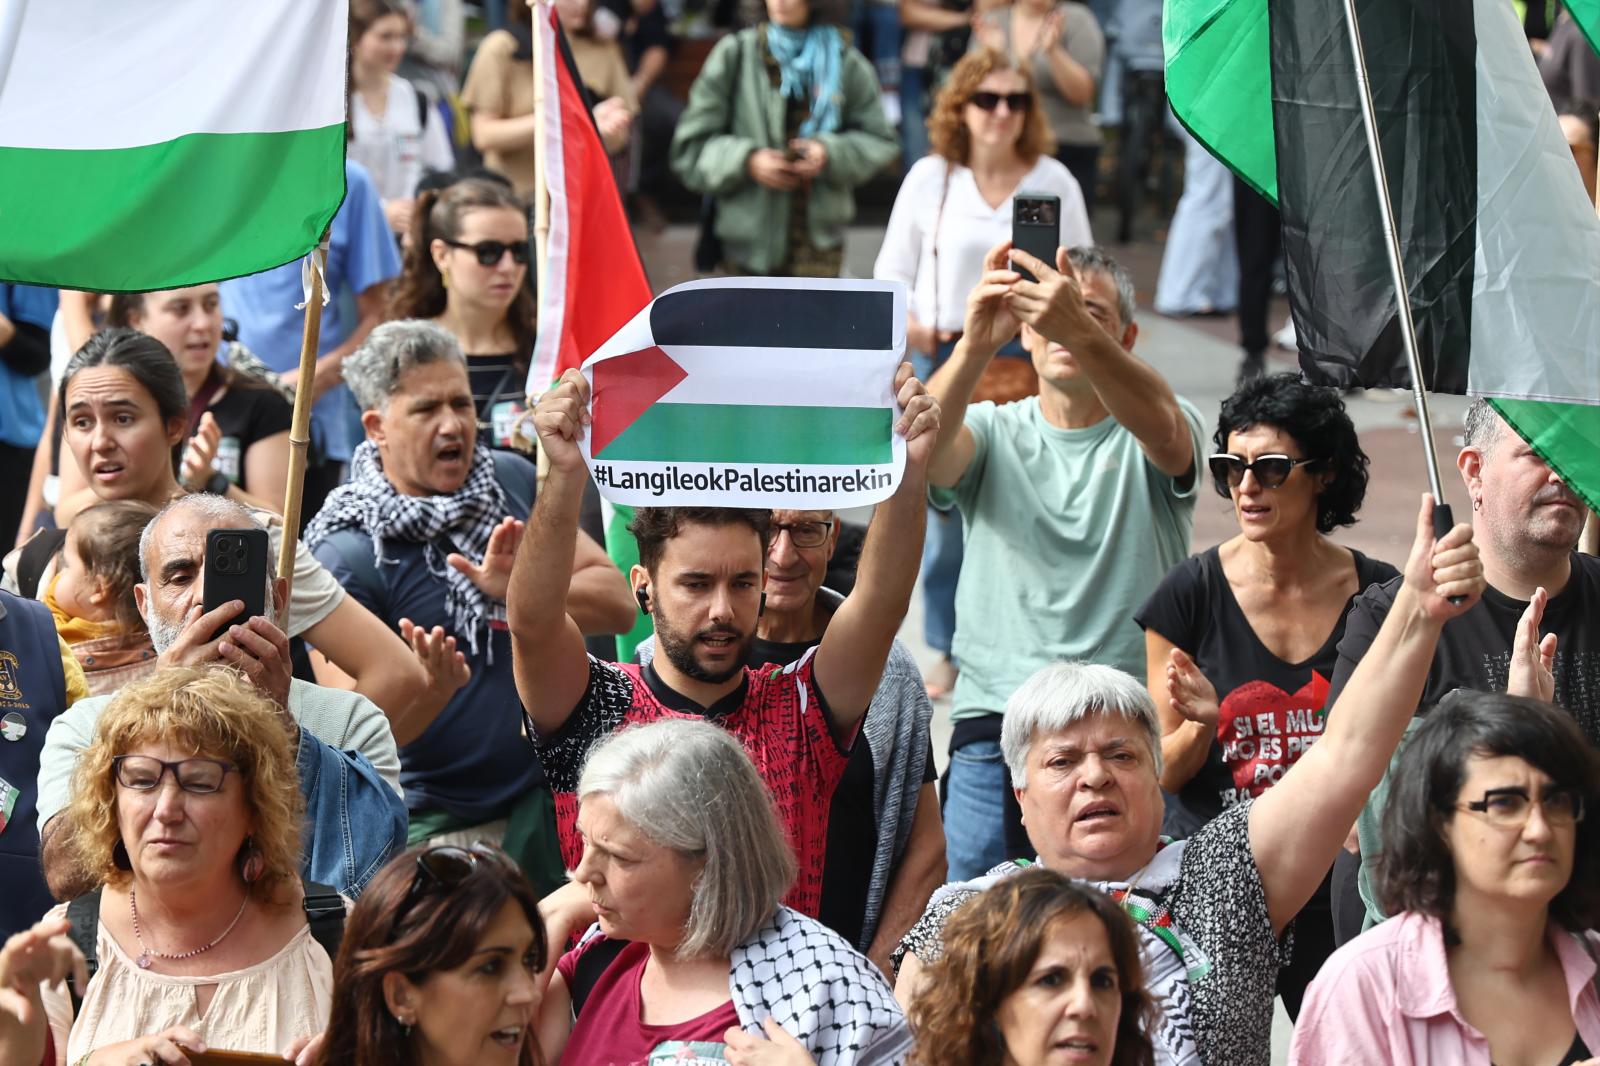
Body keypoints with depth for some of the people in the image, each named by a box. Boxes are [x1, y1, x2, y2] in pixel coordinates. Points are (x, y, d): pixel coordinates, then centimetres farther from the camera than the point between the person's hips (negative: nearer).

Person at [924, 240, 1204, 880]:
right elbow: (921, 447, -11)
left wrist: (1079, 328, -37)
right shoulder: (993, 433, 12)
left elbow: (1162, 433, -19)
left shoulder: (1144, 440, 7)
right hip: (995, 730, 2)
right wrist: (976, 345, -31)